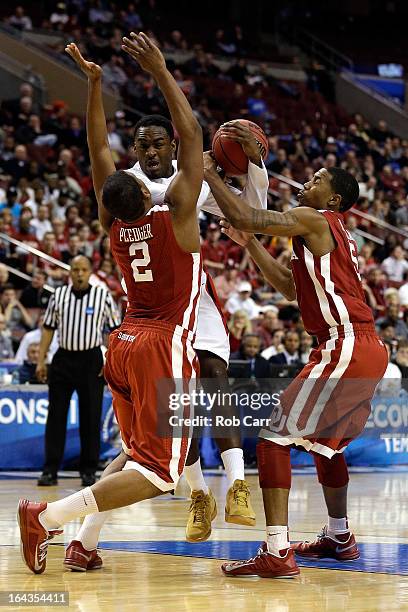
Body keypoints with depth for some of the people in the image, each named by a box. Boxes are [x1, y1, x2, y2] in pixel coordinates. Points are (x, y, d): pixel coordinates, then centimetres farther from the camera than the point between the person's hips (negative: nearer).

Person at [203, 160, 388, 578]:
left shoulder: (314, 220, -5)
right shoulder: (333, 236, 24)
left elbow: (243, 216, -14)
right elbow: (290, 288, 30)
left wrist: (209, 174, -1)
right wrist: (249, 243, 26)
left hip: (345, 347, -10)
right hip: (367, 351, 10)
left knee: (275, 438, -12)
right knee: (326, 440, 29)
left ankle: (276, 553, -20)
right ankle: (339, 538, 41)